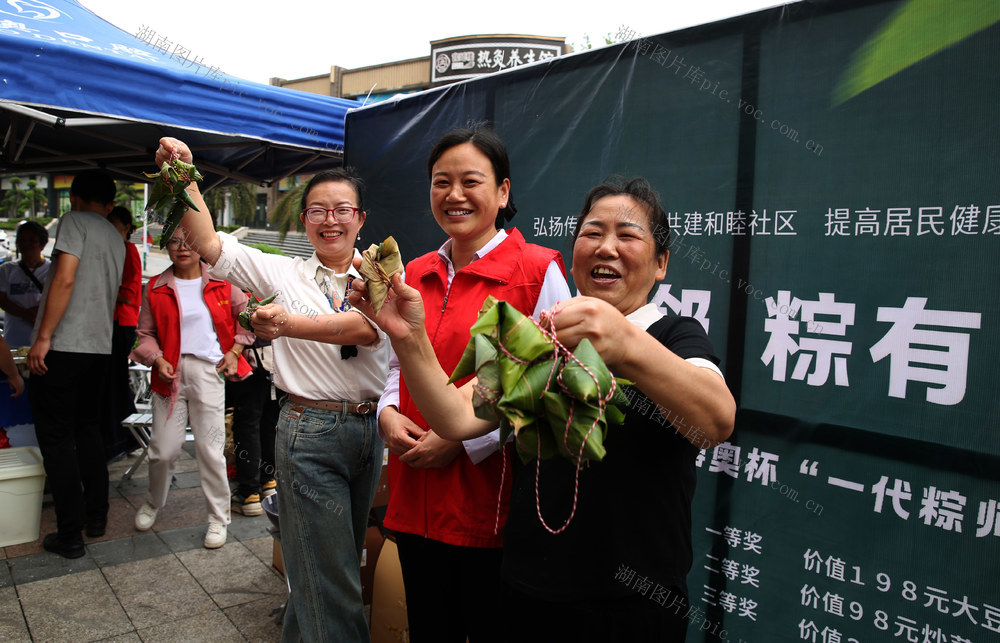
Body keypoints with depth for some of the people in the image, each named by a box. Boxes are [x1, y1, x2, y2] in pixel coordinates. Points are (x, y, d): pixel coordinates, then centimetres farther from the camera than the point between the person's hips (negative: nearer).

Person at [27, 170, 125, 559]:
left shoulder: (75, 221, -5)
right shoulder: (117, 240, 16)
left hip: (62, 347, -7)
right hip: (100, 348, 7)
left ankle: (70, 536, 4)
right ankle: (96, 516, 25)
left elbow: (65, 279, -16)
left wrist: (43, 337, -16)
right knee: (88, 431, 19)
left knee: (57, 439, 0)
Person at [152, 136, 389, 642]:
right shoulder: (284, 274, 0)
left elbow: (368, 328, -19)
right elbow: (209, 244, -6)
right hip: (310, 430, -3)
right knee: (331, 579, 2)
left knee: (332, 561, 21)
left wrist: (289, 323, -29)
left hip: (370, 428, 3)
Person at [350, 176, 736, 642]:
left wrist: (627, 345, -46)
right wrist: (409, 338, -23)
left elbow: (718, 421, -29)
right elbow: (458, 419, -7)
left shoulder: (676, 336, -5)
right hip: (529, 593, 4)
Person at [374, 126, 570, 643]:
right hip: (415, 502, 5)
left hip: (491, 503, -5)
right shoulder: (416, 274, 10)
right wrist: (388, 412, 0)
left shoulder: (538, 271, -9)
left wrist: (466, 437, -16)